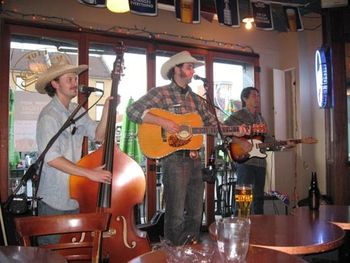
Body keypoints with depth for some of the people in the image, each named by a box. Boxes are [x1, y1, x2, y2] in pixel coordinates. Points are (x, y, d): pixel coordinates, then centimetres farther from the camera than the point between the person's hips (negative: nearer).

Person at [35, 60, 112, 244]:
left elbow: (98, 135, 2)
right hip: (54, 198, -6)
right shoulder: (49, 115, -16)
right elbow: (51, 158, -24)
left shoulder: (78, 111, 7)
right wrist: (90, 173, -27)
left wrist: (107, 109, -10)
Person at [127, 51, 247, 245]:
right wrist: (162, 122, -22)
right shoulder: (161, 93, -2)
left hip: (195, 159, 7)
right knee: (176, 216, 0)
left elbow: (214, 125, 17)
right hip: (174, 159, -6)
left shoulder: (196, 99, 17)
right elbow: (133, 111, -13)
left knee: (196, 214, 14)